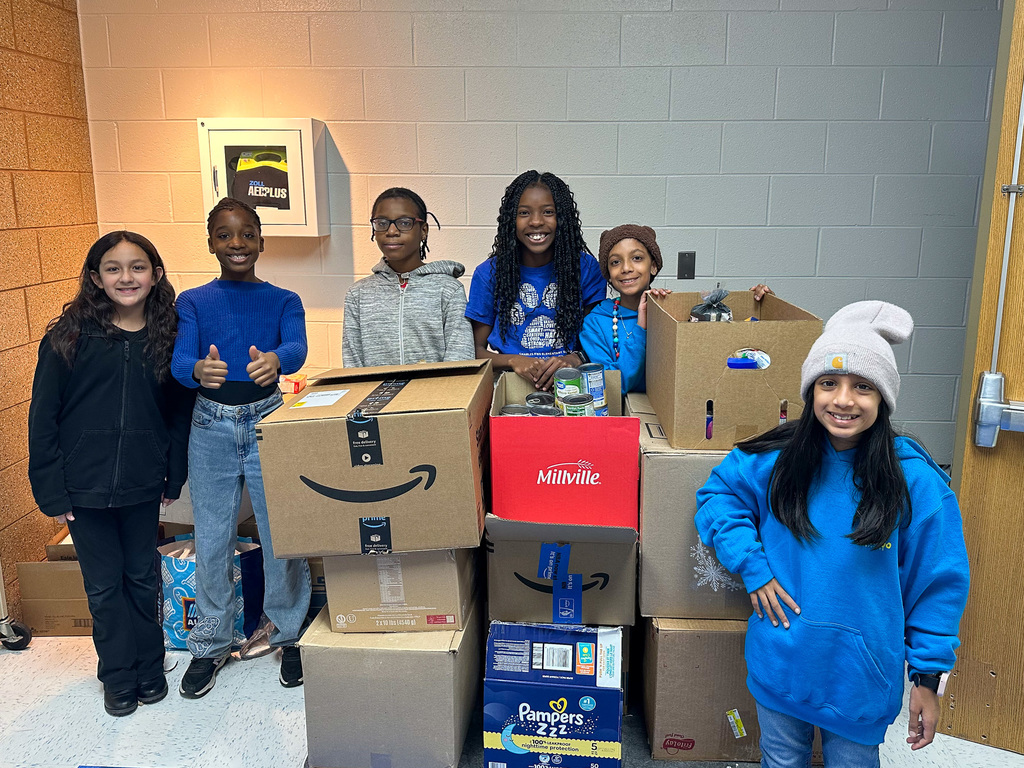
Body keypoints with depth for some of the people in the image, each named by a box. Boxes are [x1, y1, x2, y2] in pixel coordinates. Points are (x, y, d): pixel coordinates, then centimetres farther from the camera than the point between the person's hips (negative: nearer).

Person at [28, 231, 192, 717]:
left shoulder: (168, 336, -1)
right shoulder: (69, 336, -7)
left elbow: (180, 412, 5)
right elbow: (43, 418, -5)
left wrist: (174, 476, 3)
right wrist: (50, 491, -8)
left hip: (142, 485, 1)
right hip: (84, 487, -1)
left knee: (142, 578, 16)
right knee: (104, 585, 12)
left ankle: (149, 668, 34)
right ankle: (119, 677, 30)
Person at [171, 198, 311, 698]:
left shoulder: (283, 301, 2)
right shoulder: (193, 302, 4)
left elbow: (297, 348, -18)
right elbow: (178, 360, -12)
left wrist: (274, 360, -44)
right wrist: (199, 370, -38)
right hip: (211, 427, 1)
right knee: (211, 542, 10)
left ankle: (288, 636, 25)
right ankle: (210, 645, 28)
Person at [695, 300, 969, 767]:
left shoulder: (916, 481, -13)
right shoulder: (776, 460, -9)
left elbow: (938, 583, -7)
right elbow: (716, 494, 1)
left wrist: (929, 675, -4)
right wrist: (752, 567, -10)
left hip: (861, 675, -1)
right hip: (778, 663, 2)